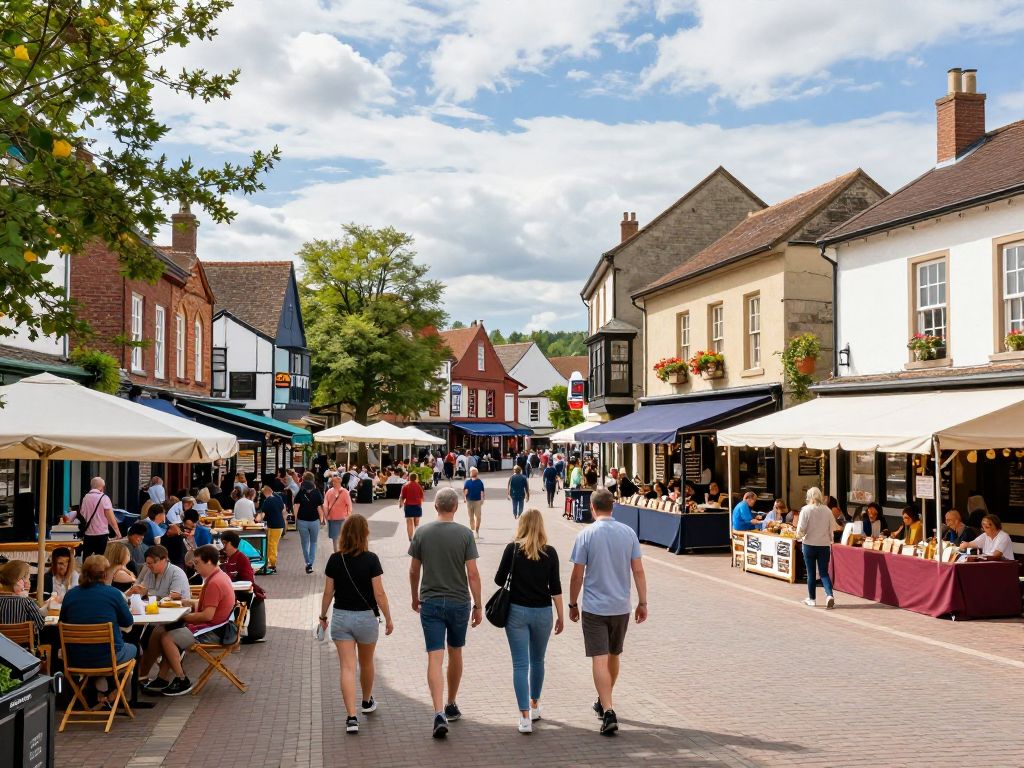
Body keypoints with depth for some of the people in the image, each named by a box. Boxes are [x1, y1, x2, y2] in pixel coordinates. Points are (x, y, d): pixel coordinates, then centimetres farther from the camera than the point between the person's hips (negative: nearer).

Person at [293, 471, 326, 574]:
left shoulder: (300, 492, -5)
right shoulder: (317, 493, -6)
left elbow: (296, 506, -8)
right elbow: (319, 508, -7)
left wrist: (296, 519, -1)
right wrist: (321, 519, 3)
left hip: (302, 521, 0)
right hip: (314, 521, 0)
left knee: (305, 543, 13)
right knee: (313, 542, 16)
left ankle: (308, 563, 6)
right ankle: (311, 563, 4)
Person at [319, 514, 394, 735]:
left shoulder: (335, 560, -5)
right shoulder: (371, 560, -13)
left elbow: (328, 592, 1)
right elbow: (379, 594, -13)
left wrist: (323, 615, 16)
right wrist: (388, 619, -2)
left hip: (341, 617, 1)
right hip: (366, 617, -1)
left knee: (347, 668, 0)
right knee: (366, 663, 21)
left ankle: (351, 717, -8)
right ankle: (367, 702, 42)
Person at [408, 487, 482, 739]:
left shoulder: (422, 532, -2)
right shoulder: (465, 534, -7)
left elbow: (414, 570, 4)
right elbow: (472, 573, -8)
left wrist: (415, 597, 20)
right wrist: (478, 606, -1)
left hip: (430, 602, 0)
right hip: (459, 602, 0)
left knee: (435, 658, -4)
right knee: (455, 654, 18)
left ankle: (439, 712, -18)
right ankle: (451, 706, 31)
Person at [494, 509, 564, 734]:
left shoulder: (512, 549, -7)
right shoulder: (549, 552, -3)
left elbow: (499, 580, -2)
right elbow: (555, 587, -2)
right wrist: (561, 616, 5)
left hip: (516, 611, -2)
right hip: (542, 612, 2)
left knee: (520, 664, 0)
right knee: (537, 661, 20)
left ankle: (525, 716, -8)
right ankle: (534, 705, 36)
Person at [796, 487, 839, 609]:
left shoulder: (806, 509, -10)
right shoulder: (827, 510, -2)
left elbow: (801, 528, -12)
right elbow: (833, 527, 1)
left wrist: (799, 535, 9)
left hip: (809, 544, -2)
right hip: (824, 545, 2)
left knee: (811, 572, 10)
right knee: (824, 572, 7)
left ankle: (811, 599, 18)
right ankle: (829, 595, -14)